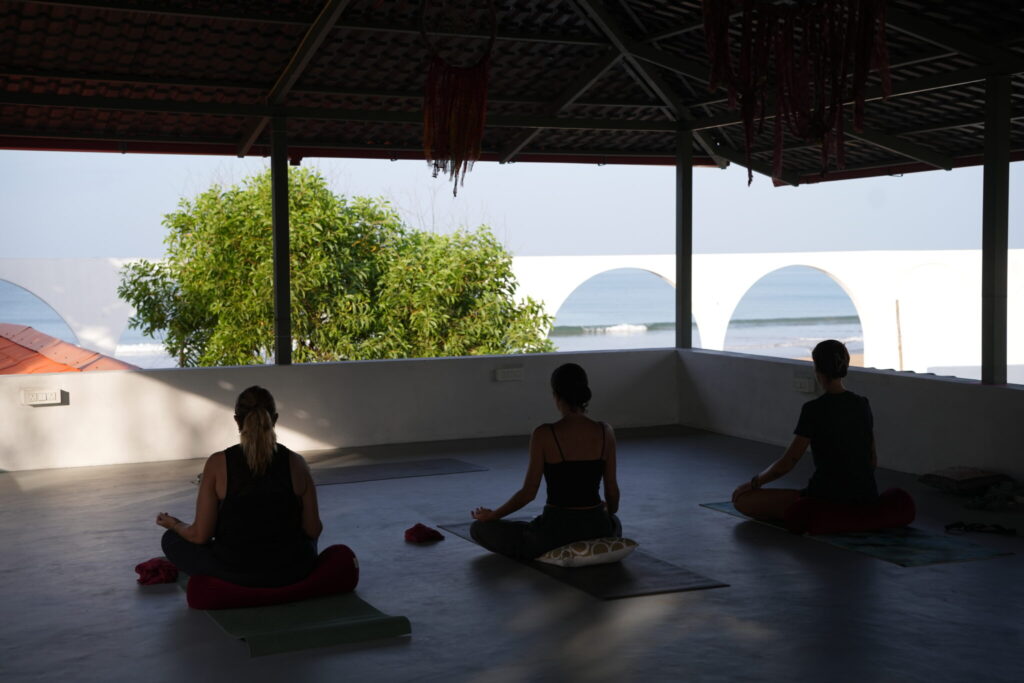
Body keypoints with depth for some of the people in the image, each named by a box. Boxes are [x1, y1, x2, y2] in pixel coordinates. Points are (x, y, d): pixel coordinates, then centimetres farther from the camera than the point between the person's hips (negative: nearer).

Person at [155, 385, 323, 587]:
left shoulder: (217, 464, -11)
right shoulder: (295, 463, -8)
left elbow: (200, 536, -8)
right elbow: (313, 530, -3)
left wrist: (174, 524, 14)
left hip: (233, 573, -2)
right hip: (291, 572, 3)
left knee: (171, 539, 22)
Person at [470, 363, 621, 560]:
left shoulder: (544, 435, -15)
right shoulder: (605, 432, -4)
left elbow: (528, 493, -11)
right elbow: (612, 489, 3)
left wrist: (491, 516, 5)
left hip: (557, 530, -5)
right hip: (596, 529, 5)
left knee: (479, 529, 13)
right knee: (615, 523, 44)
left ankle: (550, 552, 3)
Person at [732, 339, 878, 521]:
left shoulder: (814, 409, -16)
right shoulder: (862, 405, 3)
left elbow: (787, 462, -12)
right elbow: (872, 459, 14)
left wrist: (754, 483, 4)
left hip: (829, 499, -8)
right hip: (865, 500, 8)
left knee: (742, 500, 0)